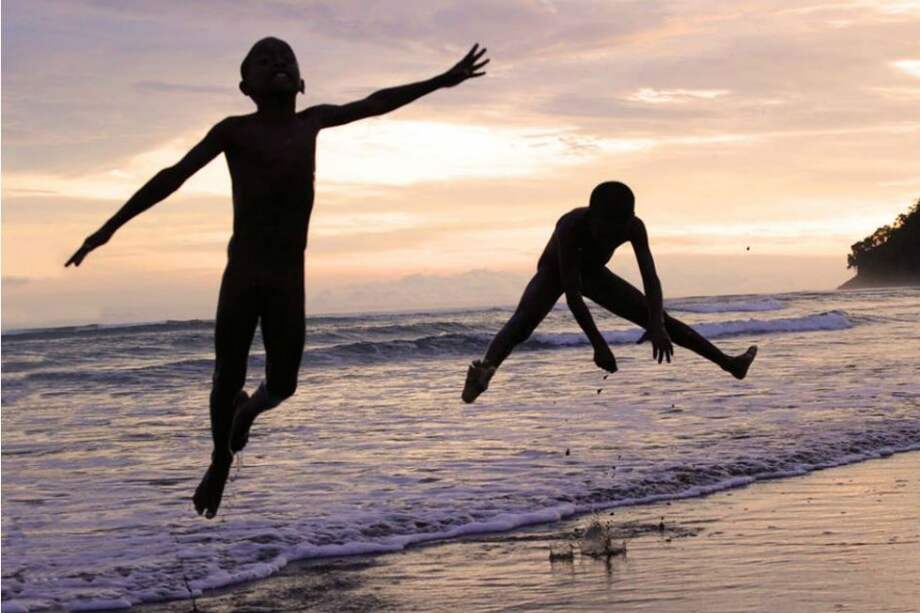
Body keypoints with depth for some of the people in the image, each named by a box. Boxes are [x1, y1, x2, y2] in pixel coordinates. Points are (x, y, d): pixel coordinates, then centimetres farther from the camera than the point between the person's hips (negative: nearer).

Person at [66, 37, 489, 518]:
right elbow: (174, 176, -3)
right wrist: (110, 227, -7)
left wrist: (442, 81, 27)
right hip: (242, 273, -3)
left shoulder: (311, 122, 11)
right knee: (228, 379, 2)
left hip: (290, 278, 3)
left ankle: (247, 410, 37)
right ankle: (220, 461, 28)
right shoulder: (235, 131, 0)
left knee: (281, 386, 1)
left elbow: (376, 103, 22)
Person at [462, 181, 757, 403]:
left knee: (660, 318, 0)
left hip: (592, 273, 5)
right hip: (554, 273, -5)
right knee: (524, 319, -36)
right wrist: (598, 344, -50)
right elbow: (572, 293, -44)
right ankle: (485, 370, -61)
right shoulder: (571, 226, -41)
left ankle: (727, 362, 8)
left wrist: (657, 324, -49)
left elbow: (650, 277, -31)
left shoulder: (634, 228, -28)